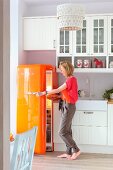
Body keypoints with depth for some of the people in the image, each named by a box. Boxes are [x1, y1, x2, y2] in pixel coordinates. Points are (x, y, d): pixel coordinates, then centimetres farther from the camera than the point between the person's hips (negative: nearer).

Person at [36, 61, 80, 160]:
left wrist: (43, 93, -17)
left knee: (62, 132, -6)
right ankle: (68, 153, 17)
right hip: (66, 106, 10)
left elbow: (58, 90, -19)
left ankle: (76, 150, 3)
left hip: (68, 107, -10)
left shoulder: (71, 79, -16)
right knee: (67, 131, 11)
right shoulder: (70, 79, 13)